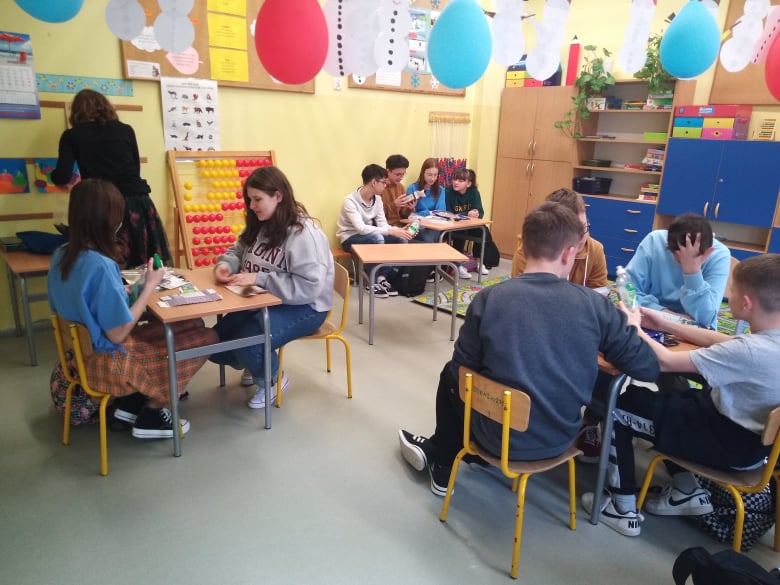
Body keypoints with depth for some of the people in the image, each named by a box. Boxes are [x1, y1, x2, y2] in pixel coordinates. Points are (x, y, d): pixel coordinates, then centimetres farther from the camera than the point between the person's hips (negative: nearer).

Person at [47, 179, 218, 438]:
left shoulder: (60, 255, -2)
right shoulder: (101, 266, -29)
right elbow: (118, 334, -25)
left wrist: (123, 291, 8)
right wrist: (149, 286, -18)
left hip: (82, 351, 9)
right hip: (106, 362, -9)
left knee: (187, 325, 16)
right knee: (204, 337, 1)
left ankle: (131, 402, 16)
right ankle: (151, 416, 12)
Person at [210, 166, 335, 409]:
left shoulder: (303, 234, -23)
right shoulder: (259, 225, 3)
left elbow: (309, 287, -29)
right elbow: (237, 252, 16)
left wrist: (259, 279, -31)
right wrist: (225, 264, -10)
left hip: (304, 307, -8)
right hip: (264, 300, 8)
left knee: (248, 345, -28)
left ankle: (273, 379, 7)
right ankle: (256, 366, 27)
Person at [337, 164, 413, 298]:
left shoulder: (377, 198, -3)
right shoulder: (350, 201, -24)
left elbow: (382, 224, -3)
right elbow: (361, 228, -35)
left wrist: (398, 230, -24)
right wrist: (390, 231, -39)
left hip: (370, 236, 7)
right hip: (350, 238, -7)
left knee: (401, 238, -14)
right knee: (377, 238, -36)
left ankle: (383, 277, -9)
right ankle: (373, 281, -19)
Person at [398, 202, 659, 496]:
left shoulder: (488, 299, -16)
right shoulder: (596, 305, -14)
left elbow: (463, 370, -7)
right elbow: (648, 369, -5)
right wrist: (628, 327, 14)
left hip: (499, 437, -3)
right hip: (560, 438, 3)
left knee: (451, 375, 28)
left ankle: (444, 466, 43)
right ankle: (440, 450, 48)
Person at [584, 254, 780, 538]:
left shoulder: (749, 351, -33)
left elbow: (665, 361, -27)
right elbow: (724, 343, 10)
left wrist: (634, 328, -9)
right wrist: (666, 325, 10)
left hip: (731, 443, -9)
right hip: (754, 433, 9)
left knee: (615, 407, -1)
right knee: (663, 396, 25)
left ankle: (624, 508, 10)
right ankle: (688, 492, 25)